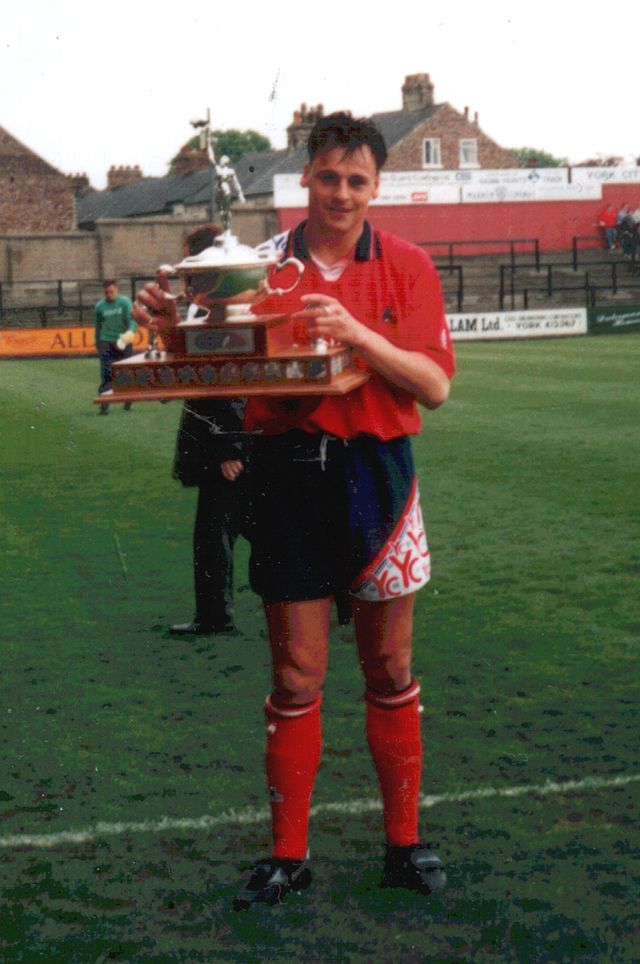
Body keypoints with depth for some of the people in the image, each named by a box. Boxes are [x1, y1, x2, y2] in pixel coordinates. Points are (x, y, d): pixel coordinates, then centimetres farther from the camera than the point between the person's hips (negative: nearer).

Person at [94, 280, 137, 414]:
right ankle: (104, 405, -13)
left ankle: (128, 402, 23)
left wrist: (131, 331, -35)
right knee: (106, 375, -10)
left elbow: (132, 319, -15)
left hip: (123, 342, 0)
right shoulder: (100, 306, 4)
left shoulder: (125, 302, -4)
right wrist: (97, 344, 23)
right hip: (106, 342, 0)